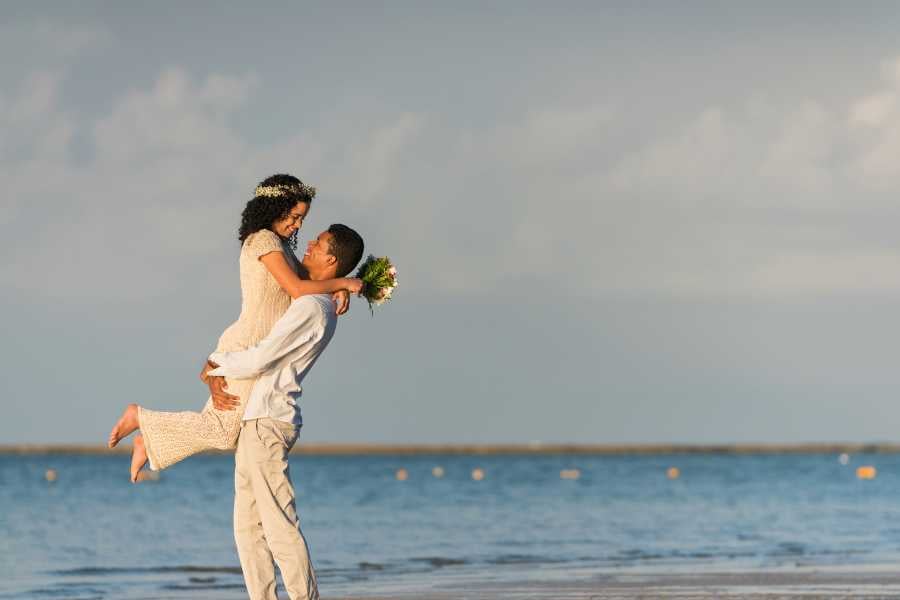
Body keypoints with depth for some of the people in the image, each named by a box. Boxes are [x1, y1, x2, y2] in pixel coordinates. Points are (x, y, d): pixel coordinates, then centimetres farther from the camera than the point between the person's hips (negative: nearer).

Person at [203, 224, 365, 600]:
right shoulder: (321, 308, 17)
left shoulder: (310, 307, -15)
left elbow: (259, 360, -20)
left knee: (280, 525, -10)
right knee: (248, 527, 9)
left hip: (266, 423, -10)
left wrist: (214, 364, -1)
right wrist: (216, 383, 4)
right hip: (254, 420, 10)